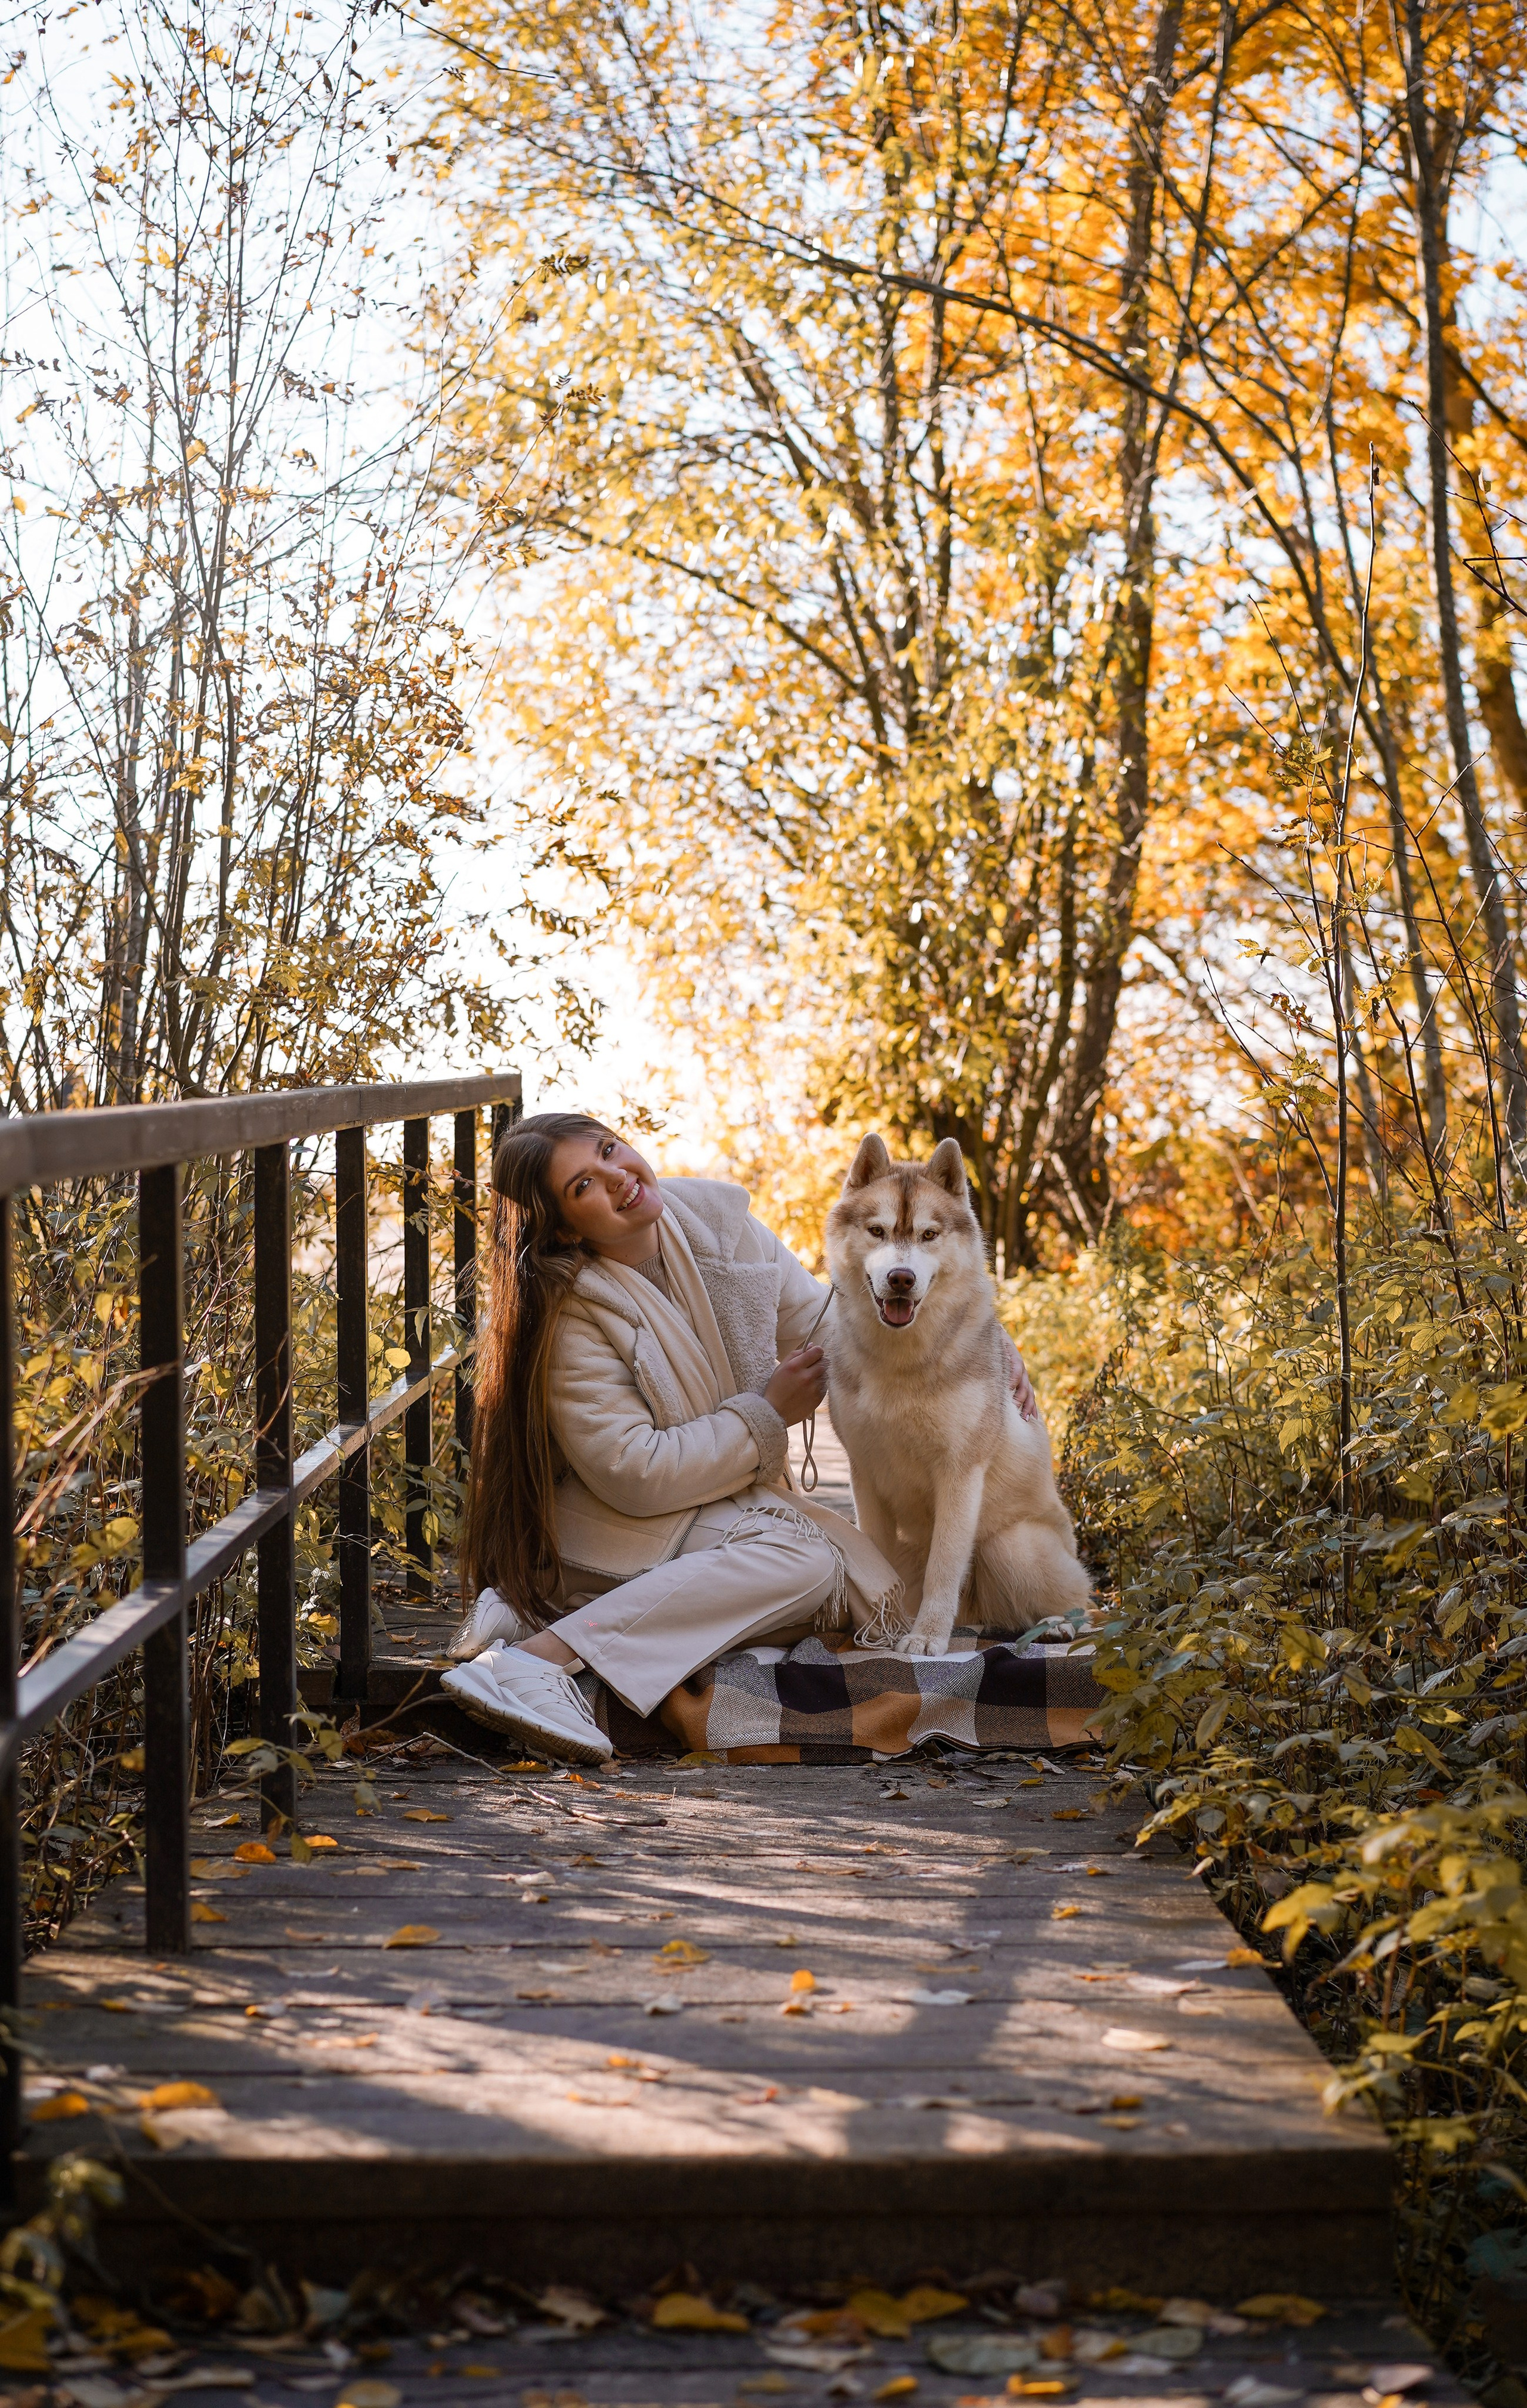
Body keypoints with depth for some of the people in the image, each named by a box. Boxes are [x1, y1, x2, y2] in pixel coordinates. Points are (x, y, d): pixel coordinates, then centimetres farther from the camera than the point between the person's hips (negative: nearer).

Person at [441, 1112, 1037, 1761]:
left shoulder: (720, 1225, -3)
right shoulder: (572, 1313, -20)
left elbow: (827, 1323, 9)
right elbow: (634, 1476, -22)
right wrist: (767, 1414, -15)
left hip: (727, 1507, 7)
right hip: (620, 1527, -7)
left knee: (867, 1595, -16)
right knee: (805, 1560, -29)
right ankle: (538, 1656, -36)